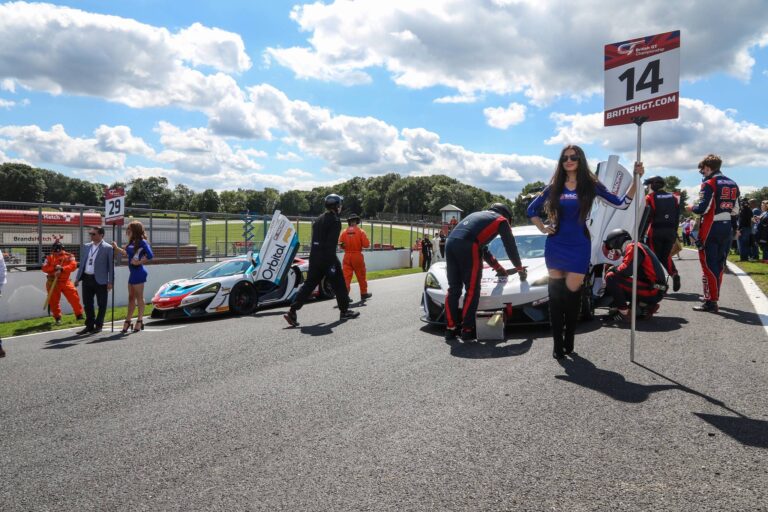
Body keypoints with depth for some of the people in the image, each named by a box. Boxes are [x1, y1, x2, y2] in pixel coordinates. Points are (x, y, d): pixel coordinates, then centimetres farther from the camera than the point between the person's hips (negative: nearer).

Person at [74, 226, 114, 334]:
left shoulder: (107, 248, -5)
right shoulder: (86, 247, 13)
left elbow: (111, 266, -6)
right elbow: (82, 263, 17)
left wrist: (110, 282, -11)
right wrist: (78, 278, 11)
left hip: (100, 280, -6)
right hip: (87, 279, 6)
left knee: (101, 304, 3)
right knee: (87, 304, 10)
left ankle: (98, 325, 15)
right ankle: (89, 325, 20)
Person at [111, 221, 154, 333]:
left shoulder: (141, 242, -12)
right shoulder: (132, 242, 12)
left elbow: (150, 255, -22)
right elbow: (126, 253, 24)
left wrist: (139, 262, -15)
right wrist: (116, 248, 17)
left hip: (138, 272, -8)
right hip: (132, 272, 8)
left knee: (139, 297, 0)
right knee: (131, 298, 11)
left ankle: (139, 322, 8)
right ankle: (128, 321, 17)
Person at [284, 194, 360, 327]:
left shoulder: (318, 220, 16)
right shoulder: (335, 220, -10)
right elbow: (331, 243, -19)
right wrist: (332, 262, -20)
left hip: (314, 257, 7)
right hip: (328, 258, -7)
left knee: (309, 284, 6)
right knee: (339, 284, 9)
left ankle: (292, 312, -4)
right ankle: (344, 311, 21)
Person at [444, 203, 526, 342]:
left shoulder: (478, 215, 39)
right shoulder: (501, 220, 19)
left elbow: (482, 246, 43)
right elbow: (511, 247, 21)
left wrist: (498, 267, 48)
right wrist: (520, 268, 36)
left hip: (450, 242, 7)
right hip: (467, 246, -7)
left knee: (453, 289, 9)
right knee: (472, 291, 0)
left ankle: (450, 329, 8)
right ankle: (467, 331, 0)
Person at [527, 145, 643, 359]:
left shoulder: (590, 185, -1)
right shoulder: (554, 187, 5)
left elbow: (621, 204, -5)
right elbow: (532, 209, 15)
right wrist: (543, 228, 3)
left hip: (579, 247, -2)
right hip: (555, 246, 2)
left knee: (571, 293, -4)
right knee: (556, 294, 2)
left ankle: (569, 340, 16)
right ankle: (557, 344, 8)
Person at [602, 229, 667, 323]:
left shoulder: (632, 247, -9)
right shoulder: (637, 246, 21)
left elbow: (625, 270, -21)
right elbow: (627, 270, 25)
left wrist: (612, 271, -2)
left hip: (652, 291, -10)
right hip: (656, 291, 10)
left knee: (611, 278, -15)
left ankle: (623, 313, -13)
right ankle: (647, 306, 13)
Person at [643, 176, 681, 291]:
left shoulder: (650, 198, -5)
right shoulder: (674, 197, 10)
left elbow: (646, 217, -10)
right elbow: (678, 216, 8)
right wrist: (675, 232, 14)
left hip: (656, 232, -4)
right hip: (671, 232, 4)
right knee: (665, 256, 17)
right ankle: (674, 274, -6)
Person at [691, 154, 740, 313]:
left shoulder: (709, 184, -11)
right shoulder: (733, 184, 13)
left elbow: (702, 208, -18)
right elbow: (735, 211, 13)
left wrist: (692, 208, 2)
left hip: (710, 228, -7)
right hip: (727, 228, 8)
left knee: (708, 265, -5)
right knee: (719, 264, 15)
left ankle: (711, 302, -7)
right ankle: (713, 295, 27)